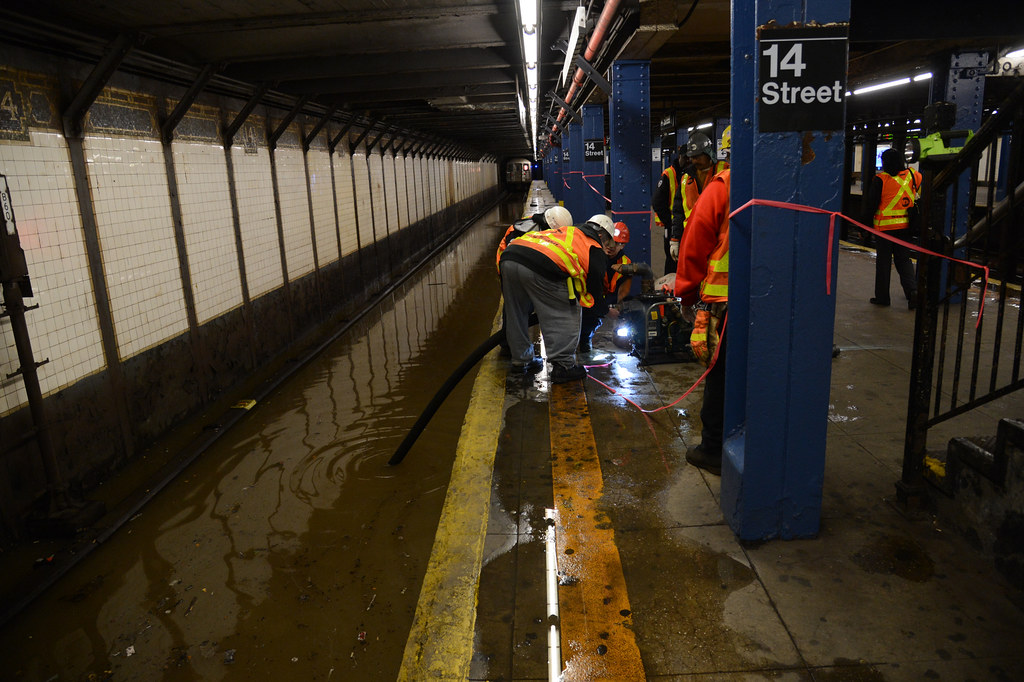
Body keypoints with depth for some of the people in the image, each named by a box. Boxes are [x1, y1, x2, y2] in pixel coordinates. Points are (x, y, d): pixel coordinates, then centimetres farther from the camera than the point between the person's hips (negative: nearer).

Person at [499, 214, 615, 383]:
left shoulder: (566, 231, 35)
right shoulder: (595, 250, 16)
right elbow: (595, 288, 21)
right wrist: (606, 310, 40)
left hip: (508, 257, 7)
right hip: (540, 270, -7)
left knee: (516, 315, 22)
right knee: (564, 318, 8)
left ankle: (521, 360, 35)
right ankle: (563, 366, 9)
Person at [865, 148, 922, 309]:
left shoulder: (880, 179, -9)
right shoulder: (911, 176, 4)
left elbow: (870, 204, -8)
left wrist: (866, 225, -1)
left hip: (885, 227, -4)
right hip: (905, 227, 4)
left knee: (883, 262, 5)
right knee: (904, 259, 12)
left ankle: (882, 296, 11)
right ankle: (912, 290, -6)